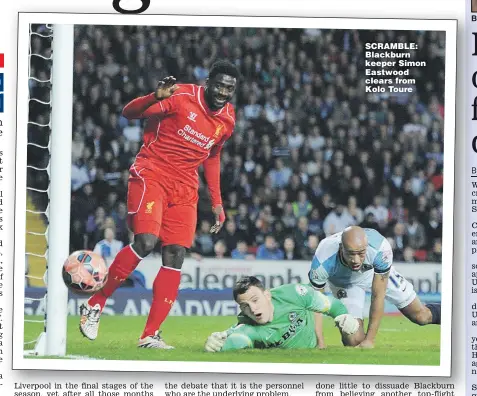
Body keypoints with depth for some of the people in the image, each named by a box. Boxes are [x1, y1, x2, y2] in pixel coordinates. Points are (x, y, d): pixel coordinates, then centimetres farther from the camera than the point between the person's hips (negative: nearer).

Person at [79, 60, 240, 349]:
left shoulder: (228, 119, 8)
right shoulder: (182, 96, -11)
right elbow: (129, 113, -12)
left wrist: (216, 201, 20)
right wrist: (156, 97, -32)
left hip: (185, 189, 6)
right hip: (151, 175, -6)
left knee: (176, 256, -5)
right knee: (146, 241, -24)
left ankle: (151, 335, -3)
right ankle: (95, 305, -8)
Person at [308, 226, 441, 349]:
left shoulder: (381, 249, -42)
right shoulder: (322, 263, -42)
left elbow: (378, 296, -31)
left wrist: (369, 339, -27)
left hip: (378, 272, 0)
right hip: (342, 282, 0)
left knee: (421, 316, 6)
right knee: (354, 340, -15)